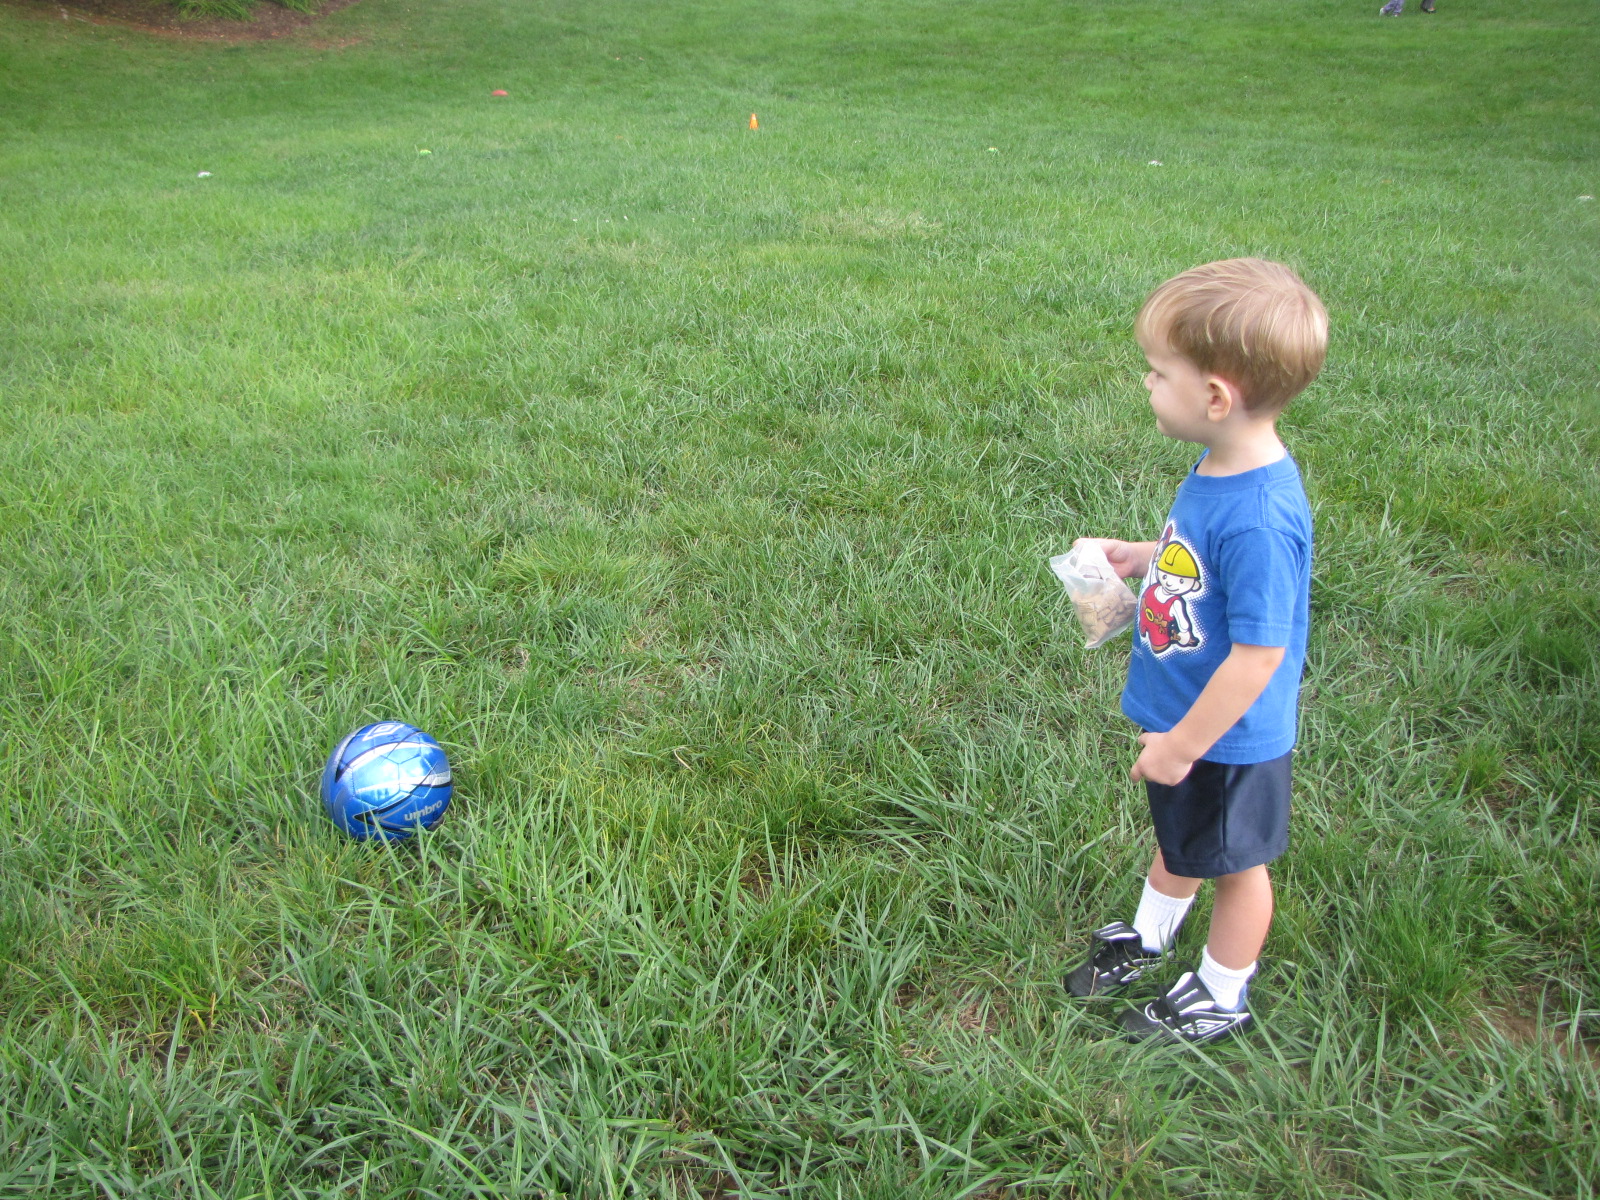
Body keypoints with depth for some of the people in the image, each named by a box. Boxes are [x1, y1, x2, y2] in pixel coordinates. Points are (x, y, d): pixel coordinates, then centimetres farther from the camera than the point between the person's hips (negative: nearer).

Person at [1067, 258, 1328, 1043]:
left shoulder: (1260, 519, -36)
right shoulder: (1220, 470, -7)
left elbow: (1258, 655, -31)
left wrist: (1184, 745, -22)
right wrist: (1142, 559, 2)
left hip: (1228, 737, -8)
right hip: (1183, 712, 8)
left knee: (1234, 861, 17)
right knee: (1175, 835, 30)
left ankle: (1221, 997, 41)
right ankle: (1149, 937, 55)